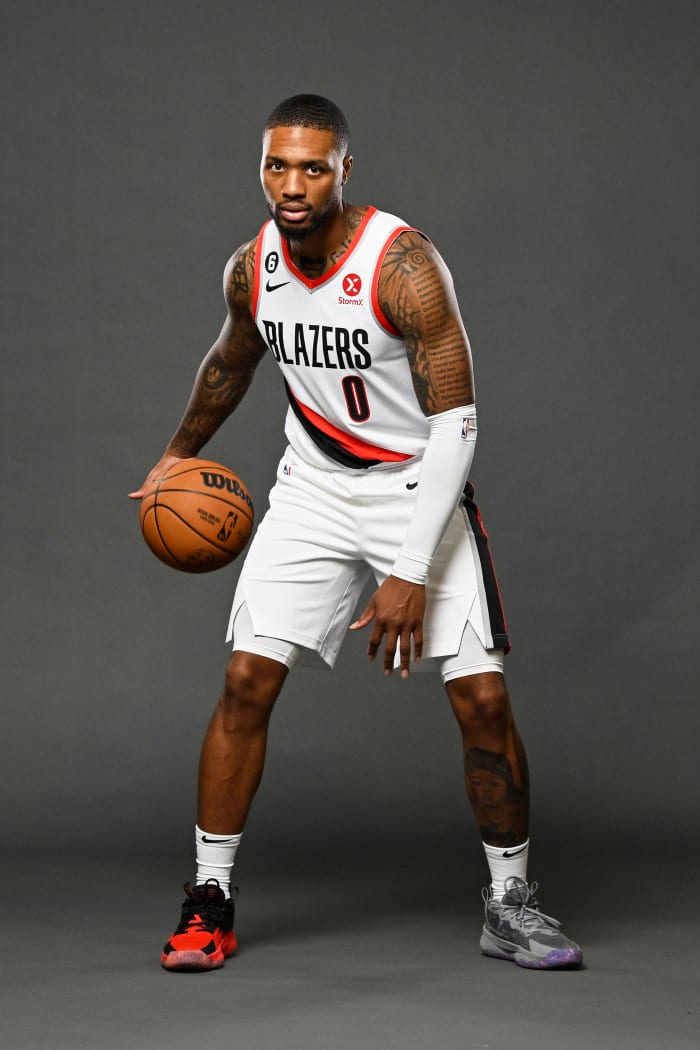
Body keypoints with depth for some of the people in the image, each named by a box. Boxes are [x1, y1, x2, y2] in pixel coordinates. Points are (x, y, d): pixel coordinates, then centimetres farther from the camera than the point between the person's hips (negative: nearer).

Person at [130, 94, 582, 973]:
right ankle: (209, 900, 6)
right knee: (247, 678, -7)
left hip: (418, 486, -4)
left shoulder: (403, 265, -24)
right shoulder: (250, 267, -6)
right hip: (313, 488, 4)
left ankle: (509, 904, 10)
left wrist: (412, 573, -26)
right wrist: (179, 453, 30)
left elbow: (455, 425, -23)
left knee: (482, 697, -10)